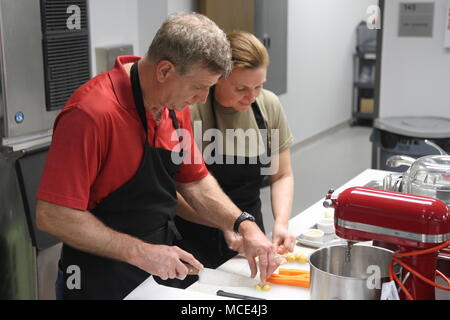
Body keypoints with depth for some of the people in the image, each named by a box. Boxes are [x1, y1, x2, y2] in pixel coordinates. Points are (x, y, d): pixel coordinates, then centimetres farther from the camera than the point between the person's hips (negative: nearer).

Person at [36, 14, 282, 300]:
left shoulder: (177, 107, -2)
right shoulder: (91, 113, -26)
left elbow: (195, 182, 9)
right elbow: (52, 215, -26)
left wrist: (244, 226, -4)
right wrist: (140, 253, -27)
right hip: (103, 283, -7)